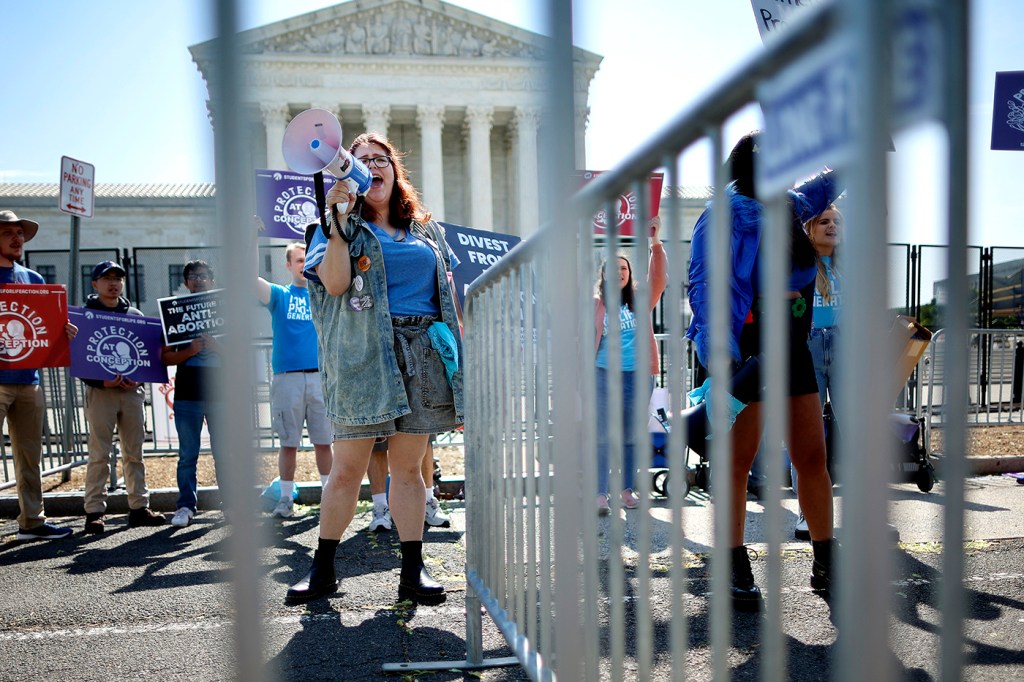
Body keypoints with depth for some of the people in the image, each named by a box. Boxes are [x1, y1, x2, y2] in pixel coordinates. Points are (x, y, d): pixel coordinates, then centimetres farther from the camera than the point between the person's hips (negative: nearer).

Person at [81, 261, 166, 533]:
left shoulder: (135, 315, 14)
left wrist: (138, 377, -5)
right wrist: (100, 381, -17)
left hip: (133, 391, 3)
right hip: (99, 391, -3)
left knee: (134, 453, 7)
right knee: (99, 454, -4)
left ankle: (139, 507, 12)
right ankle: (94, 511, 2)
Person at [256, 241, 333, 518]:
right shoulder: (279, 295, 9)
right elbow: (250, 278, -6)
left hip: (321, 376, 1)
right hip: (287, 377, -1)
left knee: (323, 441, 4)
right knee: (289, 442, 4)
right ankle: (286, 498, 13)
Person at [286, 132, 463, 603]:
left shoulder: (426, 228, 19)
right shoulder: (342, 225, 9)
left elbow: (446, 291, 18)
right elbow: (335, 284, -8)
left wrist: (455, 350, 11)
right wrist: (340, 221, -12)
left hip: (422, 352, 3)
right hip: (362, 354, -2)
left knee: (408, 467, 6)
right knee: (347, 468, 1)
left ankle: (413, 571, 13)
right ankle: (322, 568, 16)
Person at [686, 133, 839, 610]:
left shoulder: (792, 207, 13)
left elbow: (830, 181, 35)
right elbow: (704, 289, -14)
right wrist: (721, 358, -23)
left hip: (792, 350, 7)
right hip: (744, 354, -6)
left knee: (813, 458, 6)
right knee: (738, 462, -1)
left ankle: (825, 567, 18)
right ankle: (737, 573, 10)